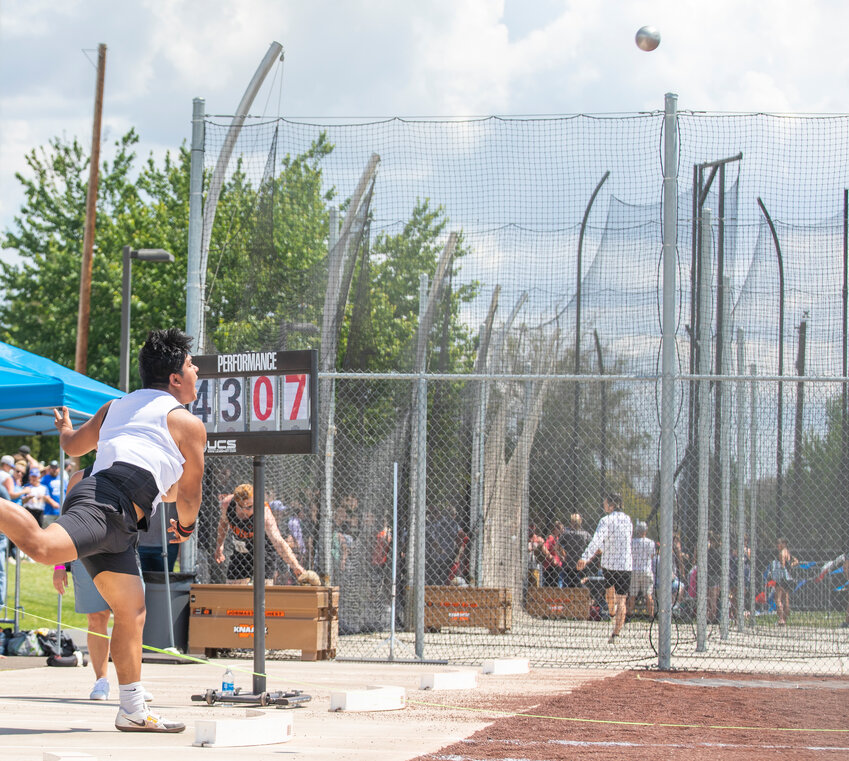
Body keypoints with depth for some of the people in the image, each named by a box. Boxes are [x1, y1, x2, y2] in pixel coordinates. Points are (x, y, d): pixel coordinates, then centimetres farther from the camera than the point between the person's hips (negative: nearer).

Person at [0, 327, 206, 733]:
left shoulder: (116, 407, 29)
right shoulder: (188, 424, 10)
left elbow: (73, 445, 43)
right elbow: (188, 496, 15)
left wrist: (64, 427, 66)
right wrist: (185, 526, 36)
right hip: (111, 502, -8)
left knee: (132, 610, 11)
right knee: (43, 547, -33)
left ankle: (133, 710, 10)